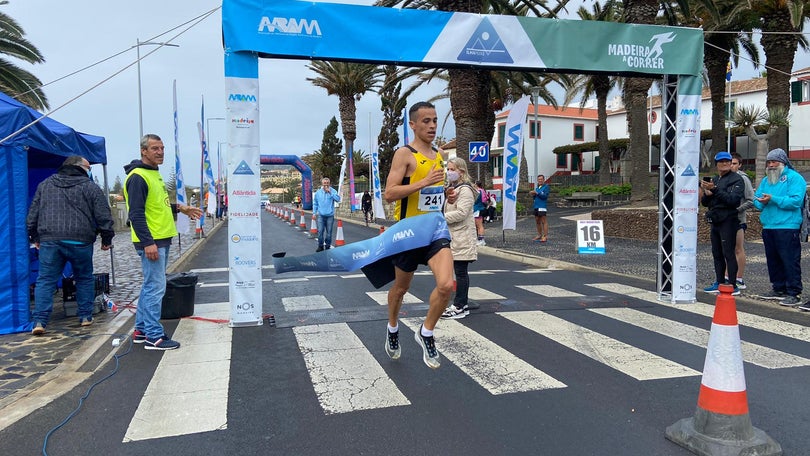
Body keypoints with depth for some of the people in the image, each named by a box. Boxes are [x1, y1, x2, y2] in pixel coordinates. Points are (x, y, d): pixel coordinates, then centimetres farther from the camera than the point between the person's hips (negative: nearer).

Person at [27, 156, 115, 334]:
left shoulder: (44, 185, 15)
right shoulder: (91, 187, 3)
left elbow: (32, 214, 17)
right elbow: (103, 217, 0)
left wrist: (34, 237, 26)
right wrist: (106, 240, 11)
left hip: (49, 240, 2)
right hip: (80, 241, -2)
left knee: (45, 280, 6)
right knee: (84, 279, 14)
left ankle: (40, 321, -3)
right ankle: (85, 316, 18)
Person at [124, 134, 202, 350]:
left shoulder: (154, 174, 18)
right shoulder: (138, 177, -14)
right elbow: (136, 213, -20)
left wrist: (180, 208, 18)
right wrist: (148, 242, -24)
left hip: (161, 240, 10)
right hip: (151, 242, -10)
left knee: (150, 286, 16)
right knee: (156, 288, -6)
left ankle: (141, 330, 26)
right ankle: (154, 336, 1)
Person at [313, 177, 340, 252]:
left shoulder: (333, 191, -2)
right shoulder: (318, 192, 5)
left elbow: (338, 199, -16)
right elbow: (315, 203, 12)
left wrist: (330, 192, -19)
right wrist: (314, 212, 6)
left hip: (330, 215, -1)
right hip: (321, 215, 1)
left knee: (329, 232, 5)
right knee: (320, 231, -3)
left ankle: (328, 246, 17)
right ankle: (320, 246, 9)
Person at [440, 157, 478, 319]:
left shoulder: (465, 190, -11)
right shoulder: (451, 188, 20)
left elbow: (461, 213, -20)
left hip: (462, 239, -9)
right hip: (452, 237, 9)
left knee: (461, 272, -4)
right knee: (459, 272, 12)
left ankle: (460, 307, 0)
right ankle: (462, 304, 19)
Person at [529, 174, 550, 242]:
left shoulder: (546, 187, -2)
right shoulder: (537, 187, 19)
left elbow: (545, 196, -15)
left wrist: (537, 193, -17)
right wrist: (533, 195, 0)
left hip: (542, 206, -8)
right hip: (536, 206, 8)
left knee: (544, 221, -7)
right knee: (537, 221, 11)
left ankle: (545, 236, -7)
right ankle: (539, 235, 20)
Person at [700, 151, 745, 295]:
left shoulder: (736, 179, -4)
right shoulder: (714, 180, 19)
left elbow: (732, 199, -19)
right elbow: (704, 202, 15)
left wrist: (714, 190, -23)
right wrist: (707, 194, -7)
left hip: (728, 220, -8)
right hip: (715, 221, 8)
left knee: (728, 253, -9)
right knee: (717, 254, 11)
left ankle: (733, 286, -6)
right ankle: (719, 283, 19)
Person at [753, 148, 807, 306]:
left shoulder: (794, 178, -3)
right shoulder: (766, 180, 19)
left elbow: (796, 200, -16)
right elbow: (756, 201, 14)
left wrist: (773, 199, -19)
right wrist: (761, 202, -8)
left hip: (787, 227, -7)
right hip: (768, 227, 7)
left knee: (790, 261, -7)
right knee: (773, 260, 13)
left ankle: (793, 294, -4)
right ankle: (778, 289, 24)